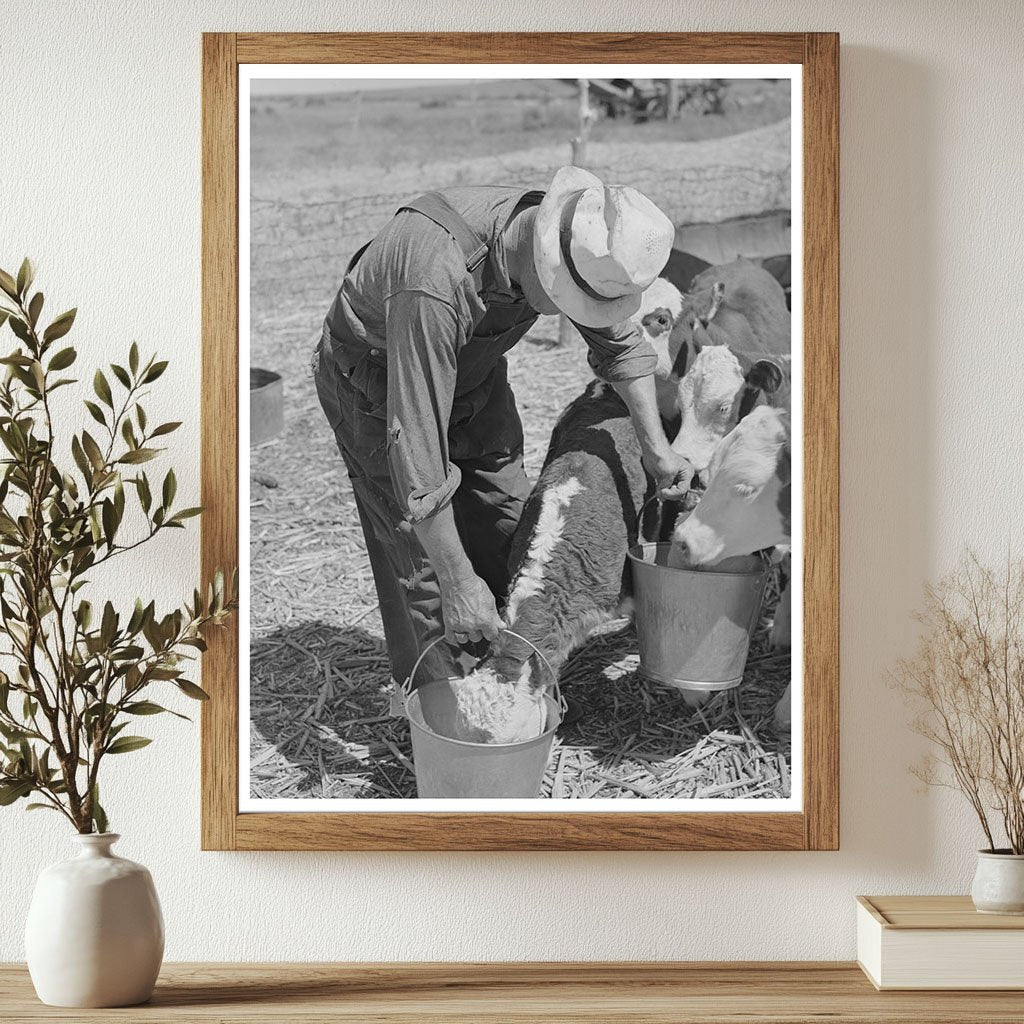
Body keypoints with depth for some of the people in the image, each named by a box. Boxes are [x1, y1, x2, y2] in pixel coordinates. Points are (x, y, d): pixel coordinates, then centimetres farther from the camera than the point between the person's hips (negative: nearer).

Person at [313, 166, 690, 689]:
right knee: (422, 561, -8)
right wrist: (457, 582, -38)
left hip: (472, 372, 7)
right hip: (376, 385, -7)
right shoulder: (437, 280, -45)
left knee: (509, 522, 7)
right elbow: (415, 441, -42)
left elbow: (619, 341, 2)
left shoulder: (577, 242, -21)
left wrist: (656, 446, 3)